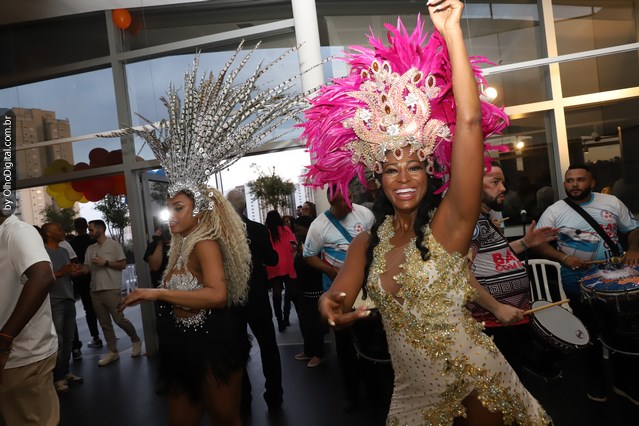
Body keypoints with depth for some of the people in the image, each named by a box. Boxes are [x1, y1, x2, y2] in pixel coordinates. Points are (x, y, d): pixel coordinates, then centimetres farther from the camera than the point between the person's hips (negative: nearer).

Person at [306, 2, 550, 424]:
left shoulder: (449, 224, -16)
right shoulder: (367, 243, -1)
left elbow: (469, 123, -26)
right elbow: (338, 298, -10)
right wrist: (332, 306, -34)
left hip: (475, 382, -4)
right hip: (413, 391, 4)